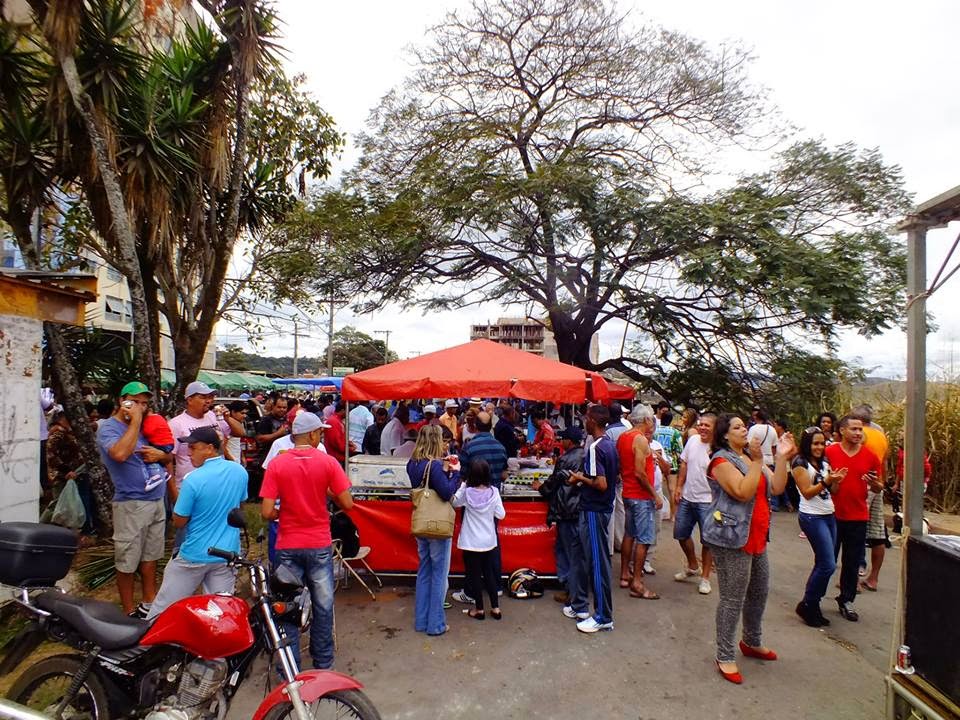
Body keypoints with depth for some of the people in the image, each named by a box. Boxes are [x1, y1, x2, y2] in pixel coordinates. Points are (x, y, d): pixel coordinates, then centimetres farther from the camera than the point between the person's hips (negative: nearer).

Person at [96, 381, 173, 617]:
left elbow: (169, 456, 20)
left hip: (157, 500, 7)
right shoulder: (109, 427, -9)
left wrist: (160, 454, -3)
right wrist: (135, 420, -22)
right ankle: (129, 612, 16)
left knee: (150, 557, 17)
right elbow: (120, 453, -31)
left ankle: (150, 604, 30)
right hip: (131, 504, -7)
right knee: (127, 562, 3)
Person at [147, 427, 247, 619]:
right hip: (228, 553, 5)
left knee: (164, 608, 14)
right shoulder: (240, 472, -4)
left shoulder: (193, 479, -20)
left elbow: (178, 522, -10)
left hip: (195, 555, -4)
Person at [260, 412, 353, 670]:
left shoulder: (276, 464, -8)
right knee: (323, 607, 16)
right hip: (320, 544, 0)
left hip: (288, 545, 0)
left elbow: (267, 512, -13)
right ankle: (323, 664, 29)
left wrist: (284, 513, 7)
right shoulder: (328, 462, -10)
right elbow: (347, 504, -11)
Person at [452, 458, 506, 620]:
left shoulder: (466, 492, -14)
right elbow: (501, 515, -5)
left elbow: (454, 503, 5)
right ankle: (495, 608, 21)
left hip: (471, 542, -2)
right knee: (489, 573, 16)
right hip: (489, 541, 2)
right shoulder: (493, 492, -11)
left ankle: (479, 609, 19)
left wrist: (463, 485, 2)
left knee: (474, 574, 10)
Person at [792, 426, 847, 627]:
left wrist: (837, 481, -5)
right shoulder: (800, 463, -8)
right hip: (812, 517, -8)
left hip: (829, 516, 8)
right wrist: (826, 481, -21)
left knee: (822, 564, 7)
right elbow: (807, 493, -12)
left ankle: (813, 605, 18)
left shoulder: (824, 463, 14)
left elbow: (831, 491, 14)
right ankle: (807, 605, 5)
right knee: (828, 565, -10)